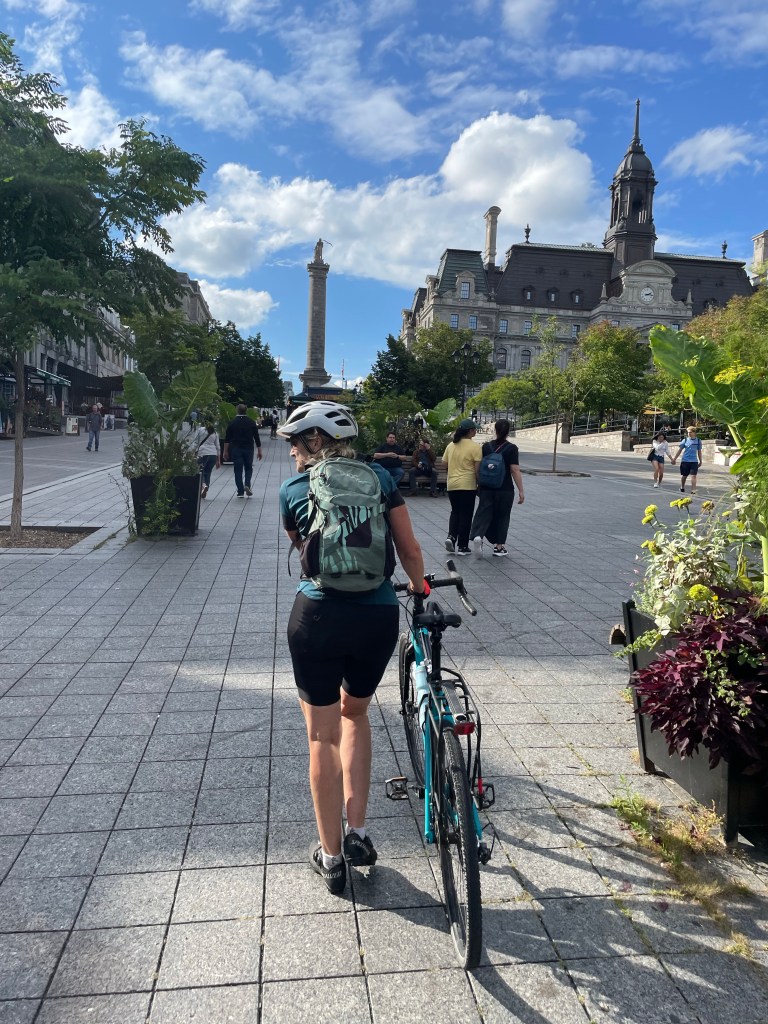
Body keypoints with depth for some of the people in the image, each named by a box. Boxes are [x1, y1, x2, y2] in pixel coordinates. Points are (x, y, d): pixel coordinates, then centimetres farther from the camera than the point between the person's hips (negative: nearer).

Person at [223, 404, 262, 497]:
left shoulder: (232, 423, 0)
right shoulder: (251, 422, 1)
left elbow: (227, 439, -1)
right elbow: (257, 438, 2)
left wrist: (225, 451, 5)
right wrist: (259, 451, 8)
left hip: (236, 449, 0)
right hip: (248, 449, 0)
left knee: (238, 470, 4)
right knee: (248, 468, 15)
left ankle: (240, 492, 1)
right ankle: (247, 485, -8)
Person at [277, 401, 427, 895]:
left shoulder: (292, 490, 3)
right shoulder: (380, 477, 5)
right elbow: (410, 550, 5)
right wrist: (419, 589, 24)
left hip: (317, 618, -2)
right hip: (378, 617, 2)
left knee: (323, 736, 13)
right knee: (355, 713, 27)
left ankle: (332, 856, 26)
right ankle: (359, 834, 25)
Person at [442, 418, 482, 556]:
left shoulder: (451, 445, 7)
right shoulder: (474, 447, -10)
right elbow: (477, 469, -11)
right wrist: (480, 484, 0)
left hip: (452, 485, 5)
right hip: (468, 485, -5)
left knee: (455, 512, 20)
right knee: (466, 515, 4)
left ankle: (451, 536, 0)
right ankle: (462, 546, 7)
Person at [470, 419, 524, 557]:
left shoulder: (486, 446, 2)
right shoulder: (511, 448, -8)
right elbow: (515, 470, -12)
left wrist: (479, 485, 19)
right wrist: (521, 491, -9)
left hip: (486, 488, 2)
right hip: (505, 489, -2)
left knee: (484, 513, 5)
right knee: (502, 516, 9)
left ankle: (477, 536, -20)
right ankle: (499, 547, 15)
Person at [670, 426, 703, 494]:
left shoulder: (698, 440, 3)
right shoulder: (685, 440, 1)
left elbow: (699, 451, 12)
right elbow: (680, 450, 7)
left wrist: (700, 461, 15)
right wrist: (674, 459, 6)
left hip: (694, 461, 0)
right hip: (685, 460, 0)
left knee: (693, 476, -11)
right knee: (684, 475, 12)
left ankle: (693, 490, -12)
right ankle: (682, 488, 34)